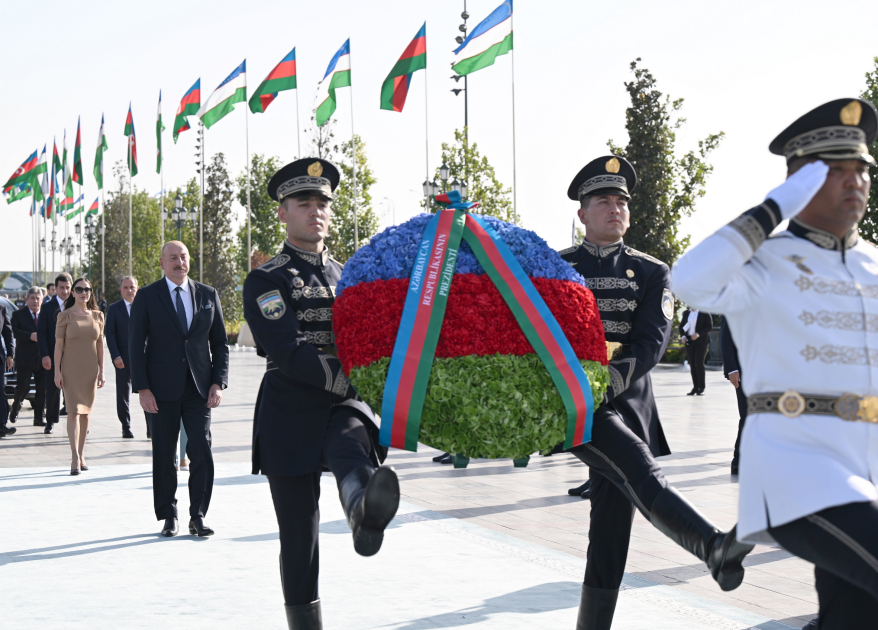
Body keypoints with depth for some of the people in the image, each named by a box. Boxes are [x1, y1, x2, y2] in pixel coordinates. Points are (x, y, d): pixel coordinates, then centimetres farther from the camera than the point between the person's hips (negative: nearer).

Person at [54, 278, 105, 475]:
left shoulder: (97, 316, 7)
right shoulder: (64, 316, -2)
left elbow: (100, 344, 10)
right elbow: (58, 344, -2)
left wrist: (101, 370, 5)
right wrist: (57, 371, -8)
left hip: (90, 369, 3)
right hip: (71, 369, -3)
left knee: (85, 412, 8)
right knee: (74, 411, -11)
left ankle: (81, 455, 16)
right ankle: (75, 458, -14)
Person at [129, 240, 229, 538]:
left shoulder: (208, 295, 10)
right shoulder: (146, 297, 3)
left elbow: (220, 342, 11)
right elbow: (136, 345, 0)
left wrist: (218, 382, -1)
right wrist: (142, 388, -8)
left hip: (199, 388, 2)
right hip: (162, 389, -1)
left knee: (202, 451, -6)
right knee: (163, 455, 3)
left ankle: (198, 516, 4)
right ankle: (168, 517, 14)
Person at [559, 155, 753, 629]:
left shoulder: (652, 273, 11)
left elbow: (653, 339, -3)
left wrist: (617, 375, -21)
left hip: (627, 402, 3)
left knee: (611, 527, 3)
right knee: (640, 472, -29)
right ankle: (715, 548, -46)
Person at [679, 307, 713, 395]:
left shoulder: (705, 312, -1)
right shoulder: (686, 313, 13)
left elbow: (709, 326, -5)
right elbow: (681, 326, 16)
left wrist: (698, 334, -16)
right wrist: (683, 336, -4)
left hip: (701, 341, -4)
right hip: (689, 341, 4)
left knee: (699, 363, -13)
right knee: (692, 365, 1)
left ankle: (701, 388, -5)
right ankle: (695, 387, 6)